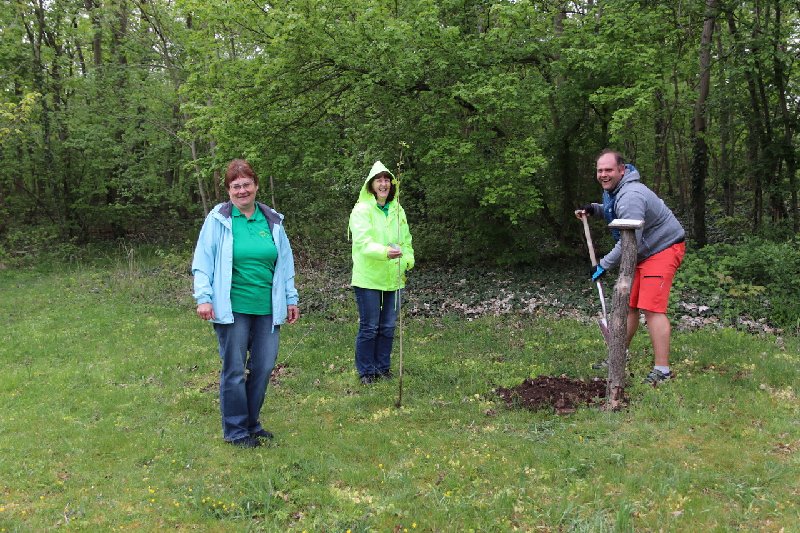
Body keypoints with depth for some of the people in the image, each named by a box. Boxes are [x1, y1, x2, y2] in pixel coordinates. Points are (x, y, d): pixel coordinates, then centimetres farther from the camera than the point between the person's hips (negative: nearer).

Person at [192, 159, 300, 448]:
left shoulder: (272, 220, 8)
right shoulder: (218, 219, -3)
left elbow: (285, 263, 13)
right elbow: (203, 262, -3)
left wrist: (290, 299, 13)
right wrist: (204, 297, -13)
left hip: (268, 309, 4)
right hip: (232, 309, -4)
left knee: (263, 367, 10)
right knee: (234, 371, 4)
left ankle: (251, 424, 29)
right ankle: (236, 431, 19)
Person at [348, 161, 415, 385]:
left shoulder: (397, 210, 10)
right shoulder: (361, 210, -9)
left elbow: (406, 240, 18)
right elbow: (363, 242, -21)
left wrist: (407, 260, 0)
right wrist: (385, 252, -38)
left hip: (393, 278, 6)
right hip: (369, 278, -6)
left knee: (388, 326, 13)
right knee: (369, 327, 1)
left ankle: (382, 367, 28)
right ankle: (365, 371, 15)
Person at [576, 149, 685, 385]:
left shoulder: (630, 196, -26)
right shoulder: (614, 190, 8)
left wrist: (605, 264, -22)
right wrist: (594, 209, 12)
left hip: (663, 249, -10)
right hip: (643, 253, 10)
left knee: (652, 308, -17)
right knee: (629, 304, 13)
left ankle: (662, 370, -15)